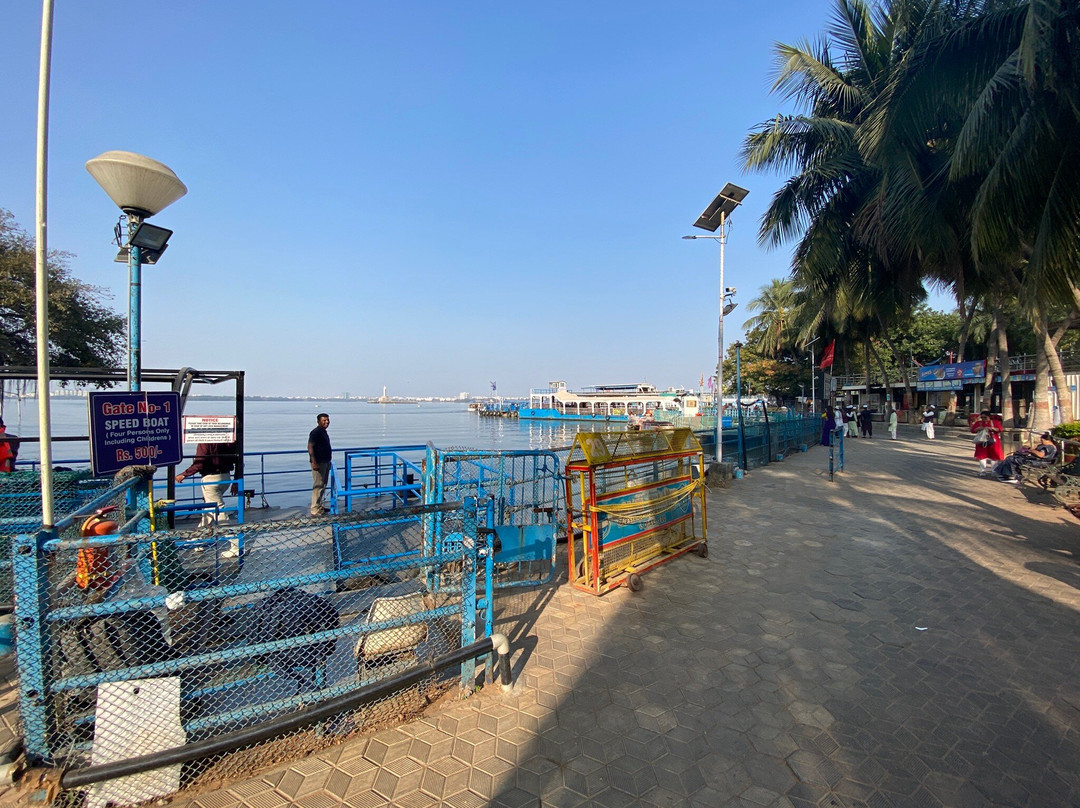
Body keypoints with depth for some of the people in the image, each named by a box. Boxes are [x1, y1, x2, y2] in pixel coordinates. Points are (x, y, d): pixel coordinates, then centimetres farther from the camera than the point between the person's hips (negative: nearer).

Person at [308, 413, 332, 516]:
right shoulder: (315, 432, -14)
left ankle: (319, 506, 24)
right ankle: (315, 509, -4)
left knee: (323, 485, 15)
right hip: (318, 463, -10)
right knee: (318, 485, -8)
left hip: (325, 462, 10)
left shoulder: (324, 432, 15)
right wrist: (314, 462, -25)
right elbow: (310, 447, -19)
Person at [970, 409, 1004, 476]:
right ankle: (983, 471, 5)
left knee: (994, 456, 5)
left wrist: (992, 428, -19)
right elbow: (972, 430, 4)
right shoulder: (978, 423, 7)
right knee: (982, 456, -1)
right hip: (982, 442, 0)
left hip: (993, 442, 0)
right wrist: (977, 429, -15)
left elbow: (1000, 429, -3)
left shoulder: (995, 422, 6)